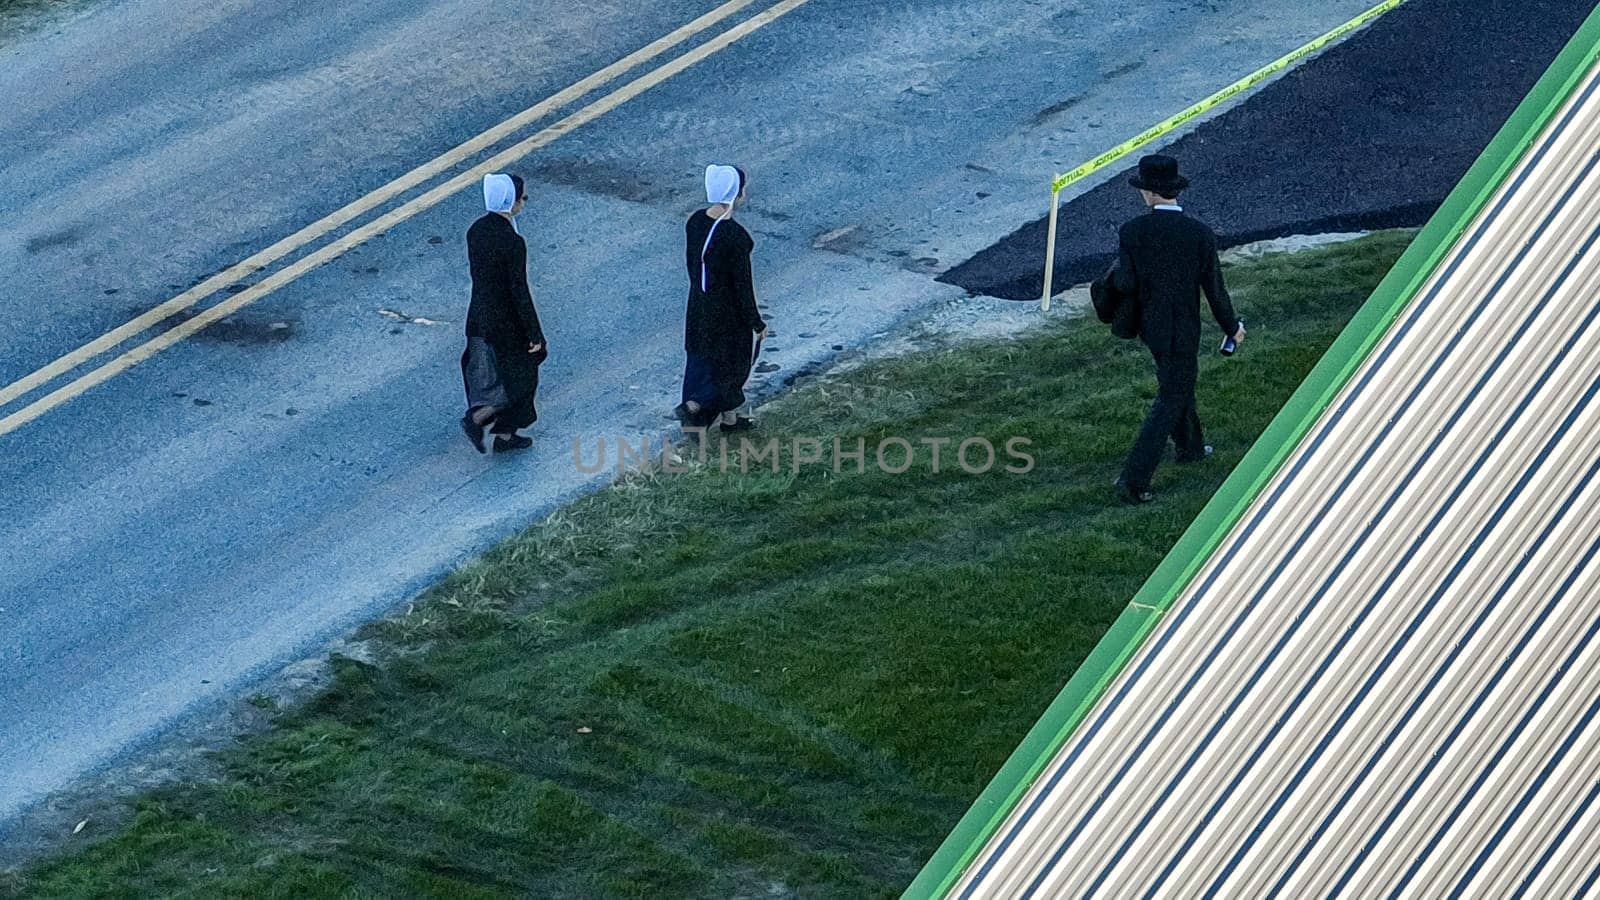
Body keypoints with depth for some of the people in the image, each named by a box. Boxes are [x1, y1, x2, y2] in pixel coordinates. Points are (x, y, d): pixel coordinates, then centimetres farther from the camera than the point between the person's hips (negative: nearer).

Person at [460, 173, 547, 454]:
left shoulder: (476, 230, -4)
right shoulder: (512, 243, -27)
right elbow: (520, 291, -22)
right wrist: (535, 334, -13)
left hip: (479, 315, 8)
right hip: (506, 322, -8)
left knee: (492, 375, 22)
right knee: (521, 376, 14)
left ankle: (505, 436, 32)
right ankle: (476, 418, 6)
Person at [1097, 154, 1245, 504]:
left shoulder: (1133, 232, -15)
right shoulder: (1201, 235, -18)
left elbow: (1125, 284, -14)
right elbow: (1214, 290, -10)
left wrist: (1116, 272, 10)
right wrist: (1232, 327, 6)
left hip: (1149, 322, 4)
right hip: (1181, 330, -4)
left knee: (1179, 381, 29)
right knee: (1171, 402, 6)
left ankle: (1190, 446, 49)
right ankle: (1134, 480, 1)